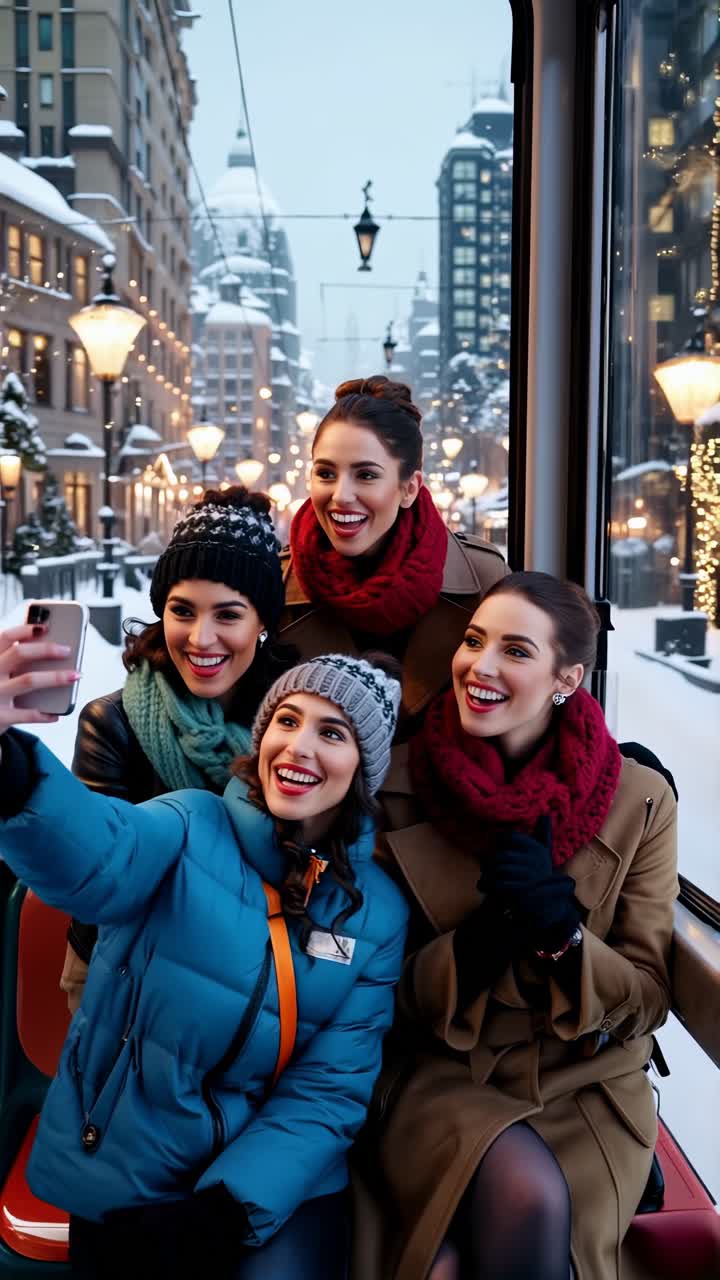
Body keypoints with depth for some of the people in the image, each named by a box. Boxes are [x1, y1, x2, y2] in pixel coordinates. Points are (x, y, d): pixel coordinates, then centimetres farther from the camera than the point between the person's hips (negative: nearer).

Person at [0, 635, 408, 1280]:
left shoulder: (379, 908, -2)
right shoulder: (193, 825, -9)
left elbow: (331, 1089, -3)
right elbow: (98, 859, -31)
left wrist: (227, 1209, -16)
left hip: (276, 1174, 1)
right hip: (125, 1166, 0)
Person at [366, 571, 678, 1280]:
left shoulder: (641, 801, -5)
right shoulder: (395, 784, -6)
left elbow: (647, 1000, -1)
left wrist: (563, 934, -22)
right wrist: (480, 940, -22)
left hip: (587, 1082, 1)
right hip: (442, 1073, 0)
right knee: (530, 1200, -28)